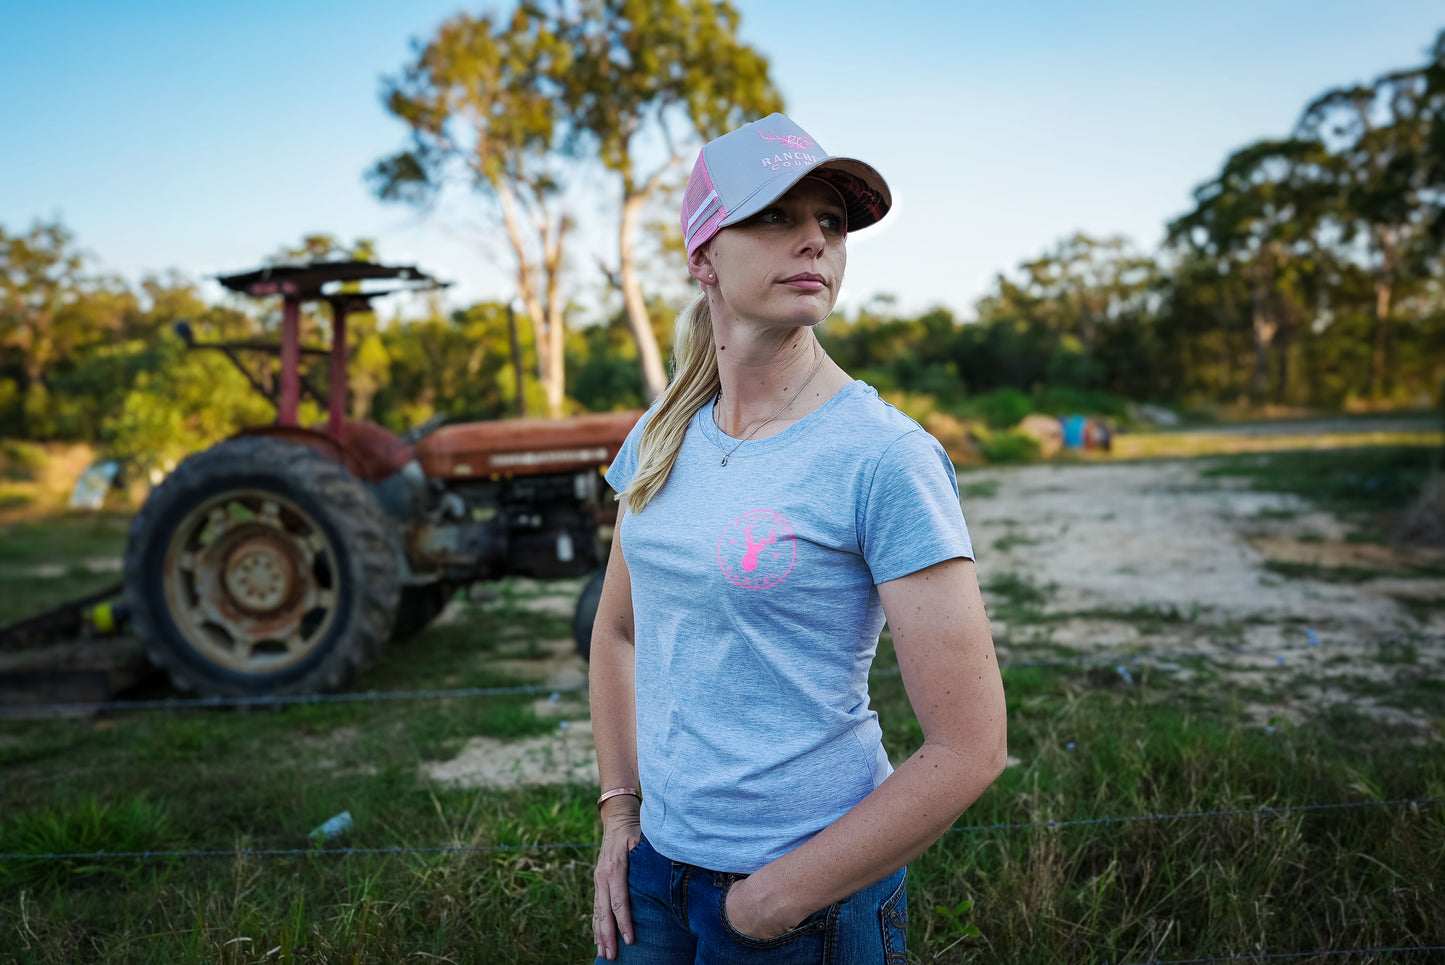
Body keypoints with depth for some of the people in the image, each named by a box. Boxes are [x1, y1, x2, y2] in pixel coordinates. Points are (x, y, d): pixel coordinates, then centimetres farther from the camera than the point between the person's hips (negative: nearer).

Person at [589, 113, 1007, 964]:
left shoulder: (885, 456, -18)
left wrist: (778, 897, -13)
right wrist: (619, 812, 6)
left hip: (812, 892, -5)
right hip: (658, 866, 5)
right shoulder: (662, 437, -1)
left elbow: (970, 750, -18)